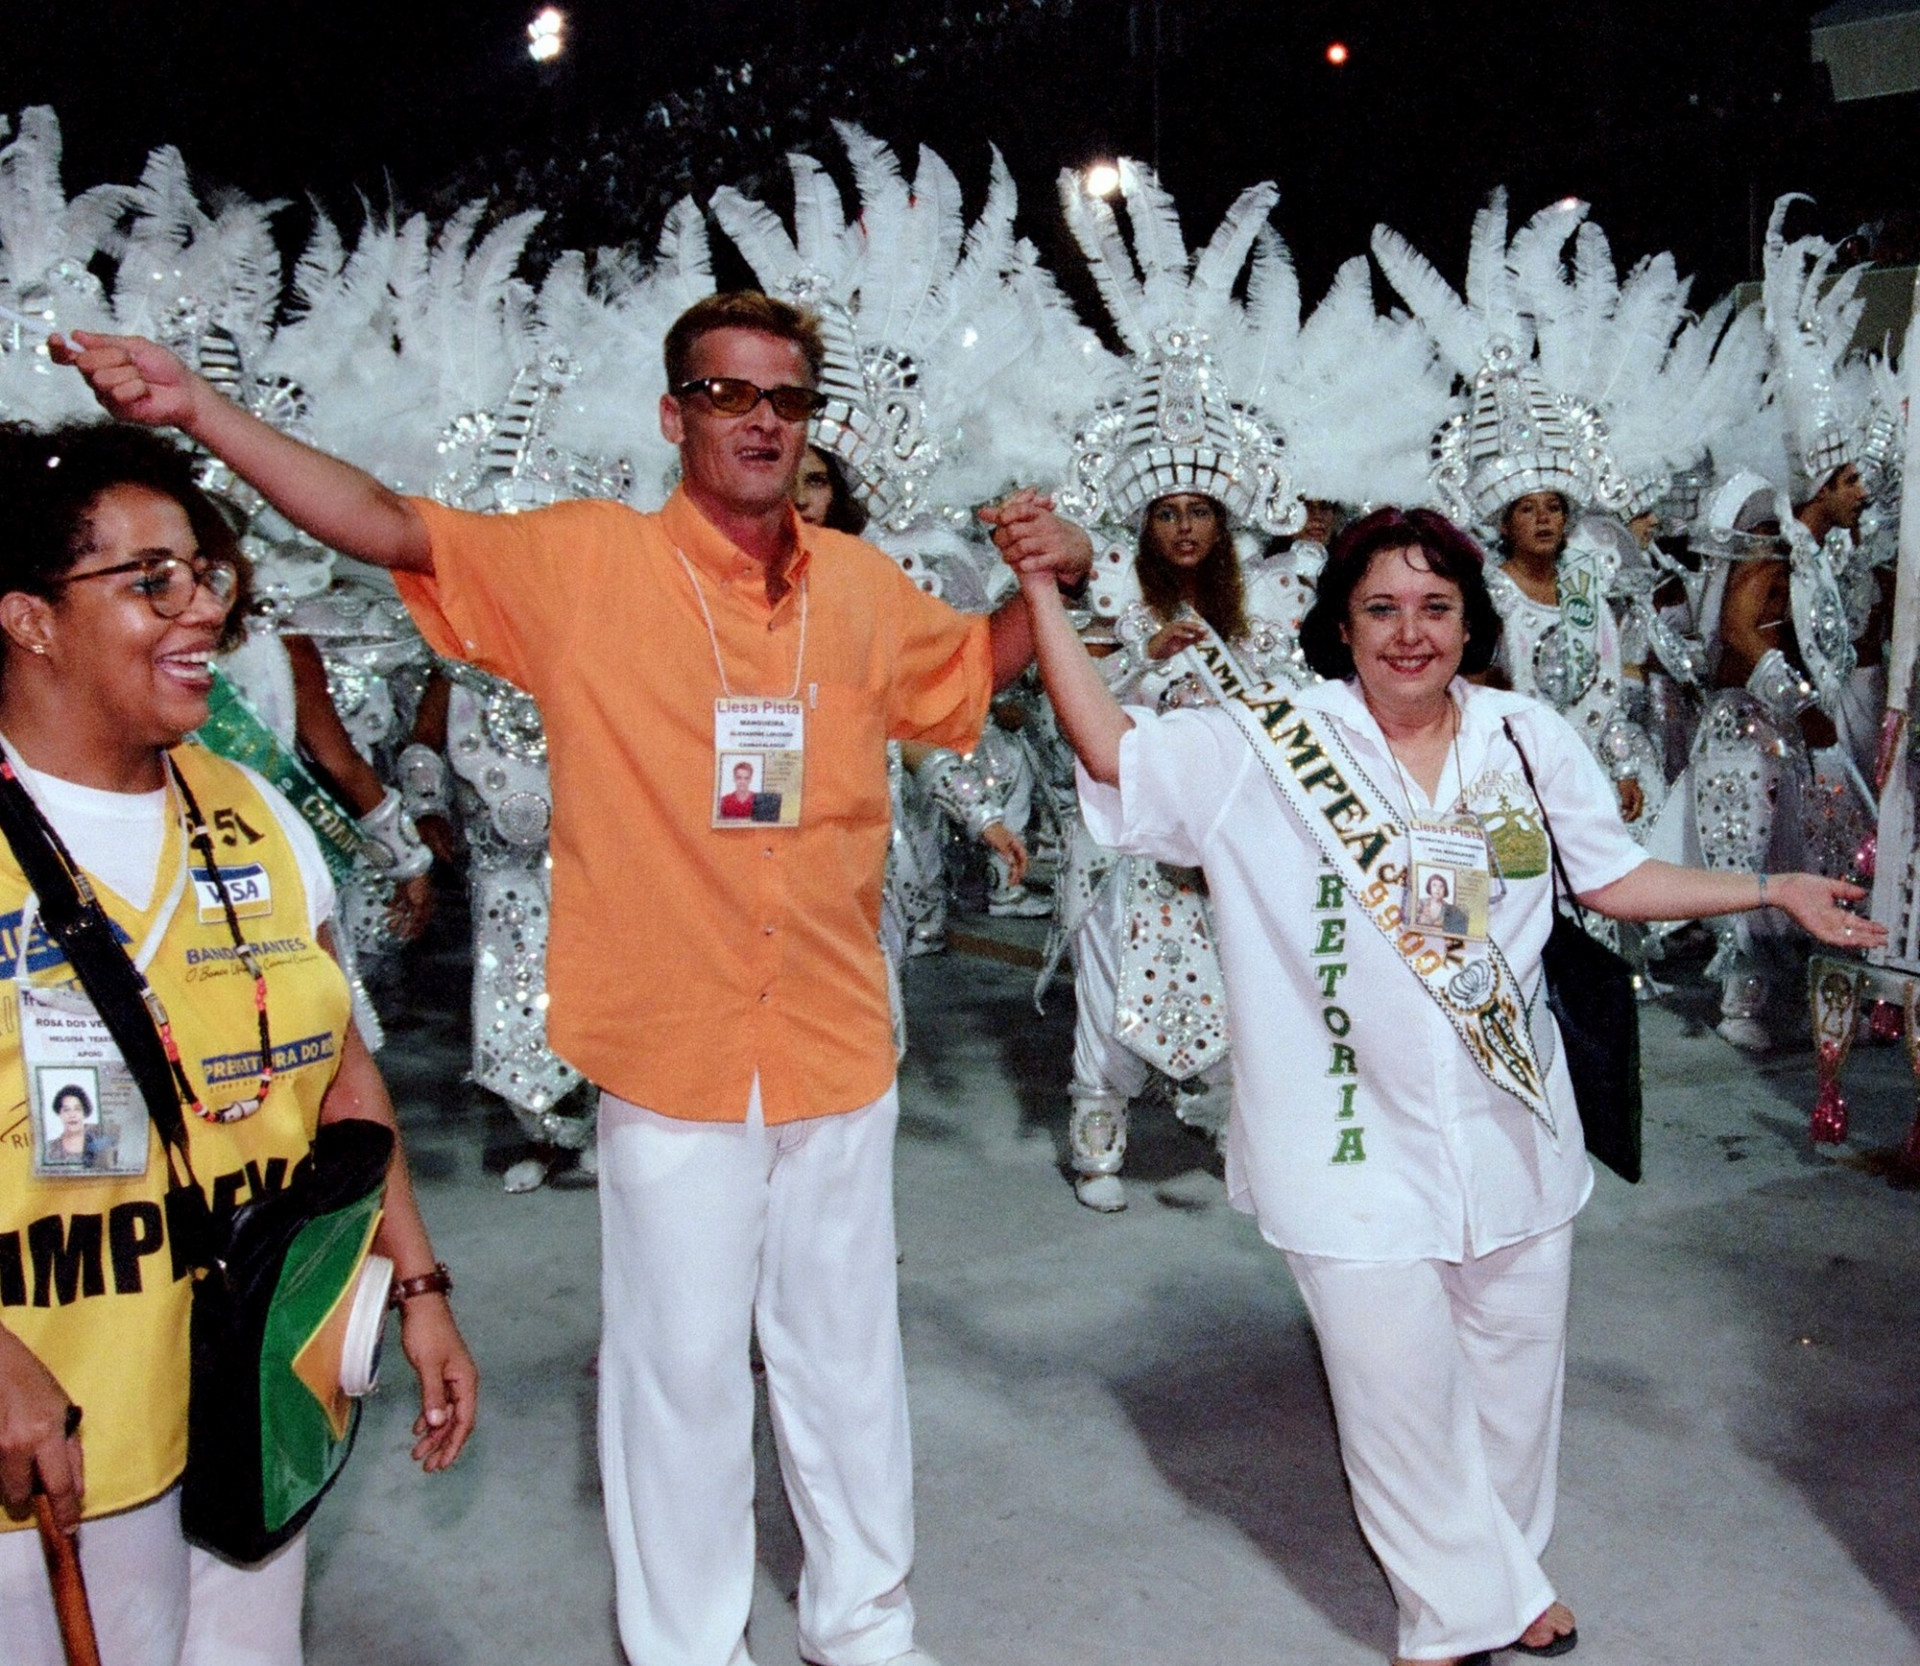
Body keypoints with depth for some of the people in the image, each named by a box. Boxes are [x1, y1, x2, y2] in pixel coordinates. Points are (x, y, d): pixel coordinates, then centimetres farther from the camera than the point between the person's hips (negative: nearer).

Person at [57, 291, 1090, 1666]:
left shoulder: (862, 583, 5)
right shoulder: (582, 561, -7)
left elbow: (976, 669, 21)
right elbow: (389, 527, -13)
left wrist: (1044, 581, 1)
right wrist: (195, 407, -23)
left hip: (840, 1048, 4)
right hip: (671, 1052, -3)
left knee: (847, 1352, 18)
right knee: (680, 1365, 10)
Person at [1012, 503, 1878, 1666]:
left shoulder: (1532, 739, 1)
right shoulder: (1268, 747, -7)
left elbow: (1617, 879, 10)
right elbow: (1109, 748, -12)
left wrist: (1776, 891, 7)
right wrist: (1043, 592, -16)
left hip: (1511, 1128, 3)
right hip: (1358, 1143, -3)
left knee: (1515, 1363, 18)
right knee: (1399, 1388, 5)